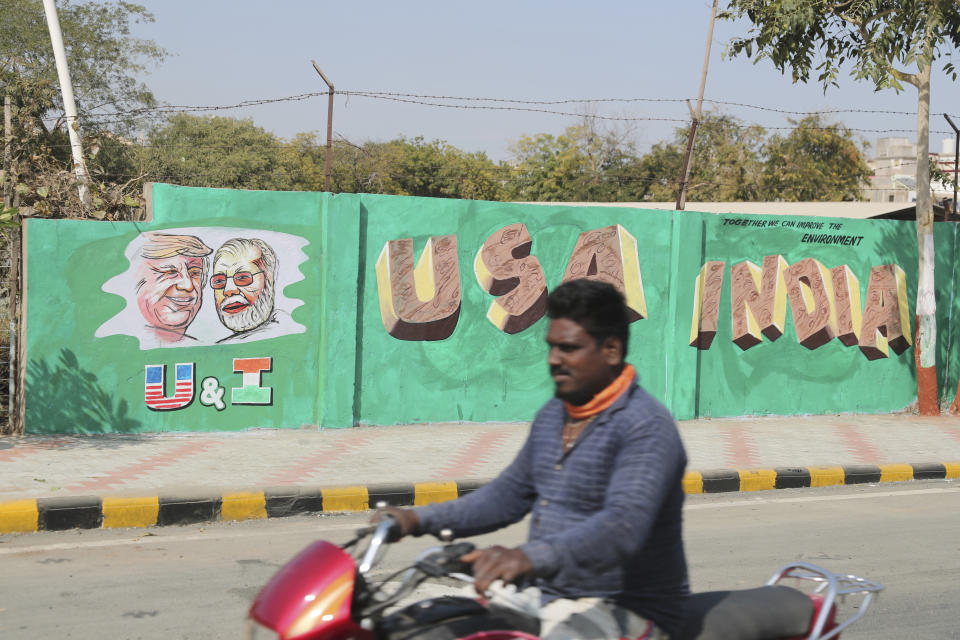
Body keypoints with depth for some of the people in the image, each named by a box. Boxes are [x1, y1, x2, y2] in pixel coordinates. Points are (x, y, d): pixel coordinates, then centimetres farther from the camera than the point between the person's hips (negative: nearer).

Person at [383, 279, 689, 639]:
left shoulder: (646, 426, -17)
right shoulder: (553, 414, 11)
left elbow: (625, 525, -32)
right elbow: (511, 493, 21)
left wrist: (531, 557, -47)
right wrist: (420, 520, 9)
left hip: (626, 610, -8)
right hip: (545, 595, 8)